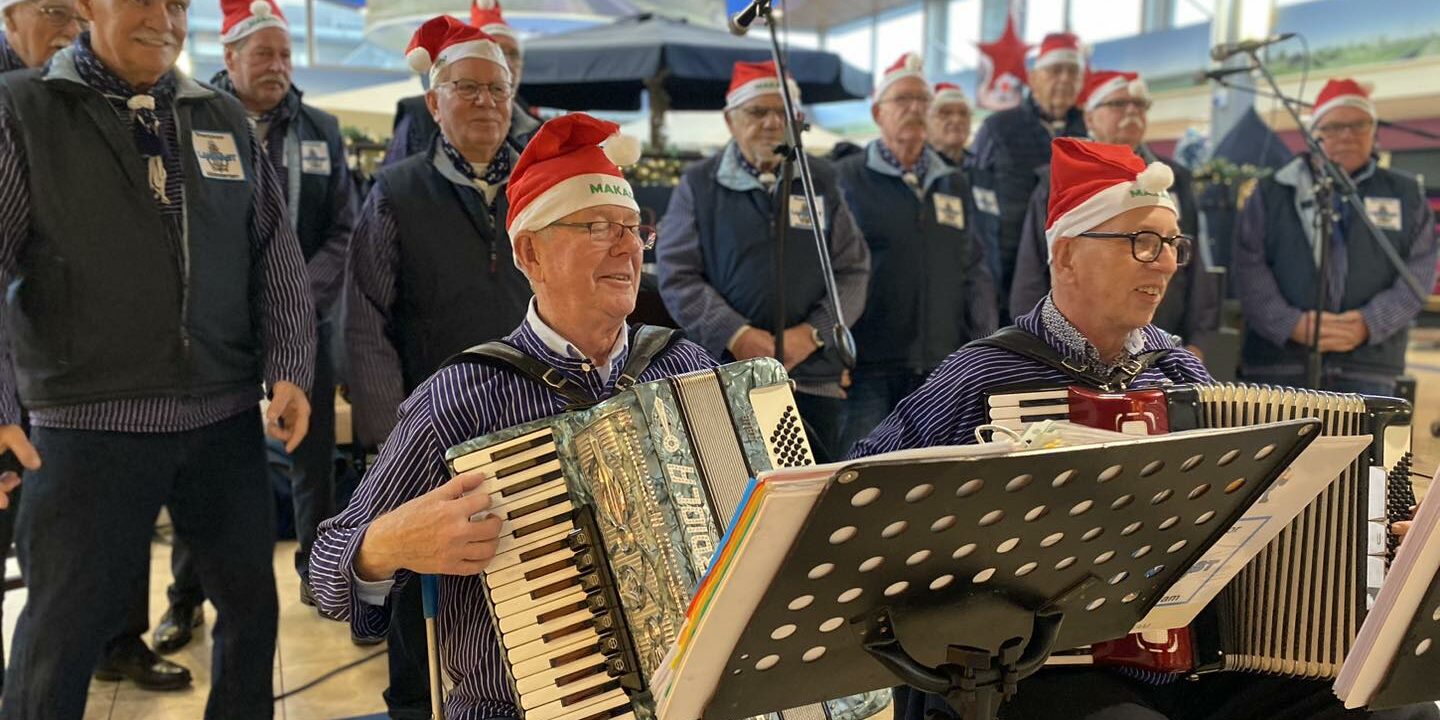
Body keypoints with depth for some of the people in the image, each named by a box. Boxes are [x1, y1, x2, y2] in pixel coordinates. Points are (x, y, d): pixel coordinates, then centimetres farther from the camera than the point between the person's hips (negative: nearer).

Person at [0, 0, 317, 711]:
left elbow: (276, 251, 11)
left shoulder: (226, 118, 11)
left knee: (252, 603, 13)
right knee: (64, 631, 7)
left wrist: (289, 367, 1)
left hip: (227, 418, 4)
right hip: (88, 425, -3)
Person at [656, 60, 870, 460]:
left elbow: (853, 271, 9)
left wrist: (812, 333, -8)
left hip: (815, 377, 2)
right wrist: (736, 335, -12)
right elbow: (676, 274, 0)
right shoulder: (699, 185, 7)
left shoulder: (822, 183, 12)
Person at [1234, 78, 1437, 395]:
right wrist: (1290, 323, -13)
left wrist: (1369, 324, -10)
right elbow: (1249, 265, 0)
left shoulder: (1406, 194, 14)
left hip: (1368, 368, 1)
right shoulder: (1273, 191, 9)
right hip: (1280, 360, -1)